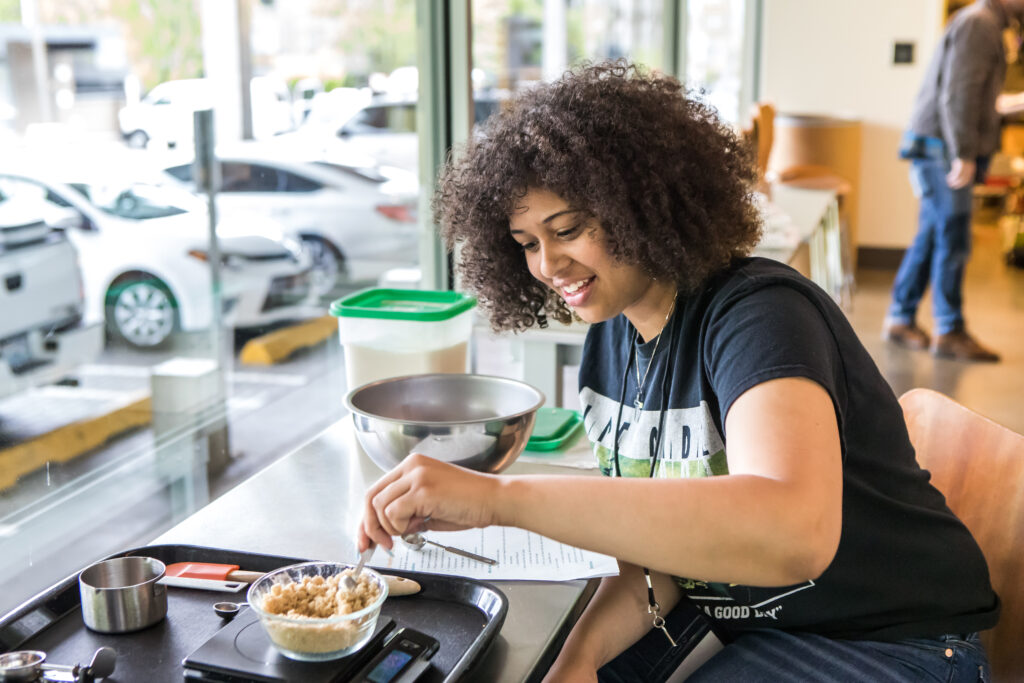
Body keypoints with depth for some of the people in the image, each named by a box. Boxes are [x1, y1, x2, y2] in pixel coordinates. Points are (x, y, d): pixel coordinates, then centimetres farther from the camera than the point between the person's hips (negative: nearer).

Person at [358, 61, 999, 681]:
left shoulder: (760, 314, -25)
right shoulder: (611, 341, 0)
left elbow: (794, 534, -43)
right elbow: (655, 536, -2)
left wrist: (500, 496, -46)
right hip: (728, 613, 7)